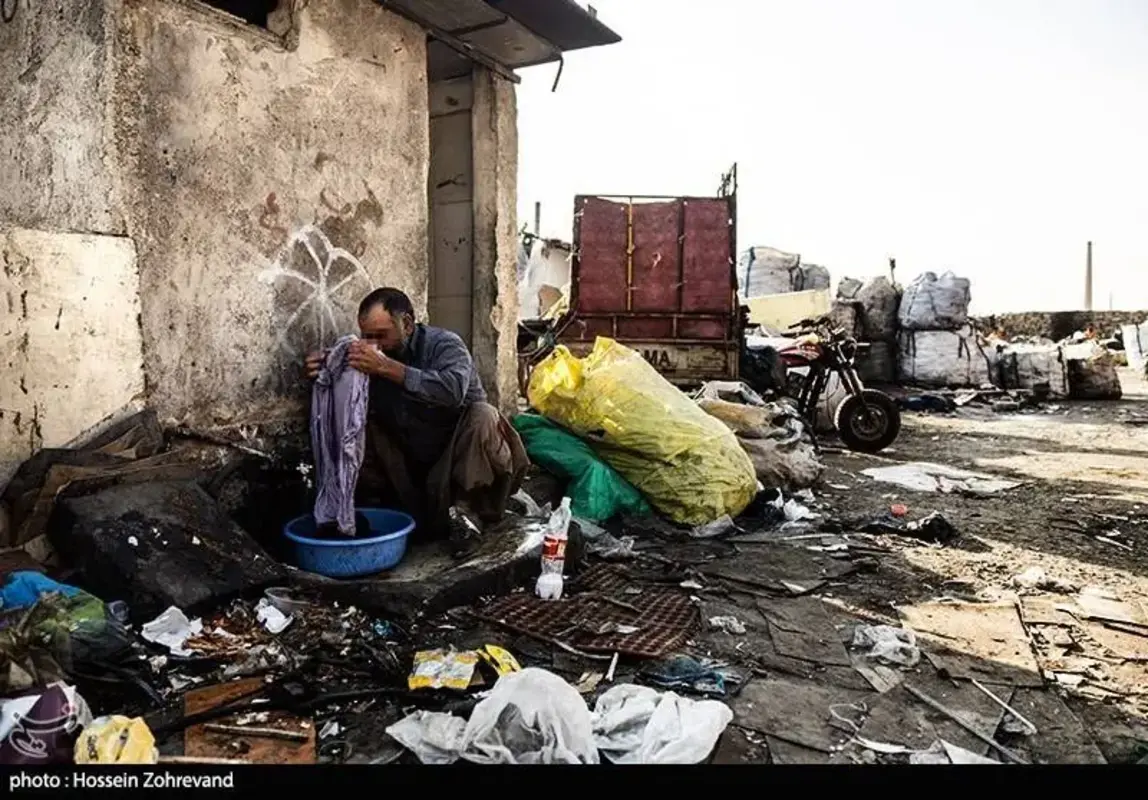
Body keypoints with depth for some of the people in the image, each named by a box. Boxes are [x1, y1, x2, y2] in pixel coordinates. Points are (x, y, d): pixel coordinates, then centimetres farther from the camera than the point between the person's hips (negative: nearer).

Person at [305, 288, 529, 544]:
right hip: (411, 462, 4)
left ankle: (468, 511, -19)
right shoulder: (370, 358, -2)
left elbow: (453, 390, -39)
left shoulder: (443, 344, -17)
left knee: (483, 416, -31)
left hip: (459, 456, -4)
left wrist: (387, 368, -42)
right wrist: (323, 376, -20)